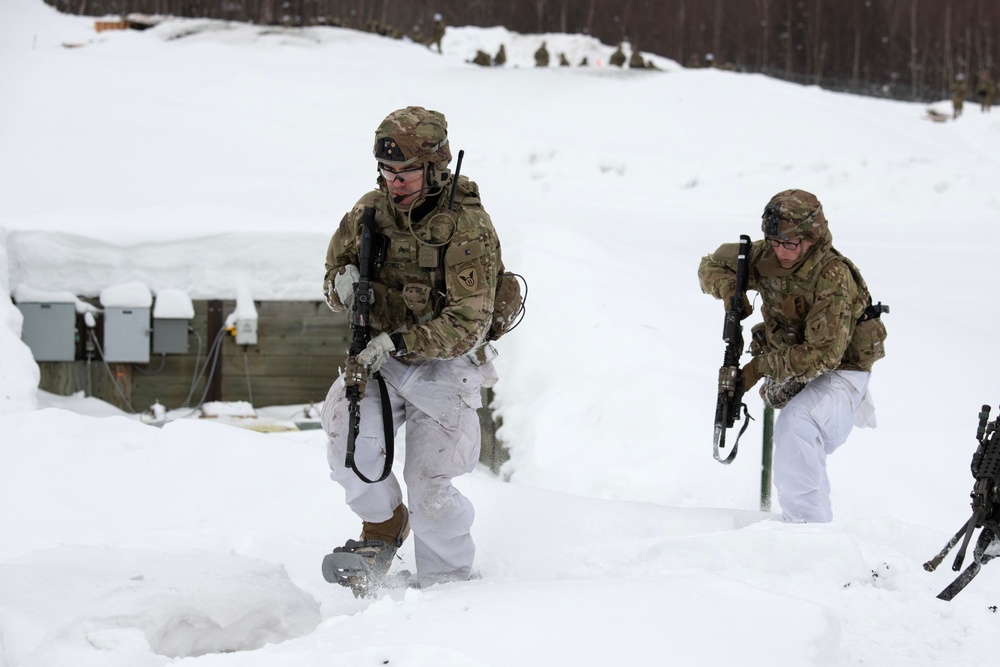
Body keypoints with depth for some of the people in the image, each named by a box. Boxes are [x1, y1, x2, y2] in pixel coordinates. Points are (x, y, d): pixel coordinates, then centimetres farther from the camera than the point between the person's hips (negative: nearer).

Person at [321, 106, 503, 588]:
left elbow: (468, 325, -22)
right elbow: (335, 267, 11)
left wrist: (394, 343, -31)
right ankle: (383, 528, 3)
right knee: (349, 434, -22)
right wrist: (342, 284, -14)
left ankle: (448, 582, 16)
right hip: (379, 355, 4)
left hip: (444, 364, -4)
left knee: (428, 487, -7)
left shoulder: (467, 228, -18)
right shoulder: (372, 210, -3)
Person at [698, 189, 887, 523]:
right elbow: (711, 265, 4)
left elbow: (823, 354, -34)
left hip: (840, 370, -7)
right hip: (791, 373, 7)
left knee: (795, 424, -35)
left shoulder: (833, 277, -30)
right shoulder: (765, 257, -12)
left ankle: (809, 525, -34)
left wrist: (761, 367, -30)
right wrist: (728, 288, -20)